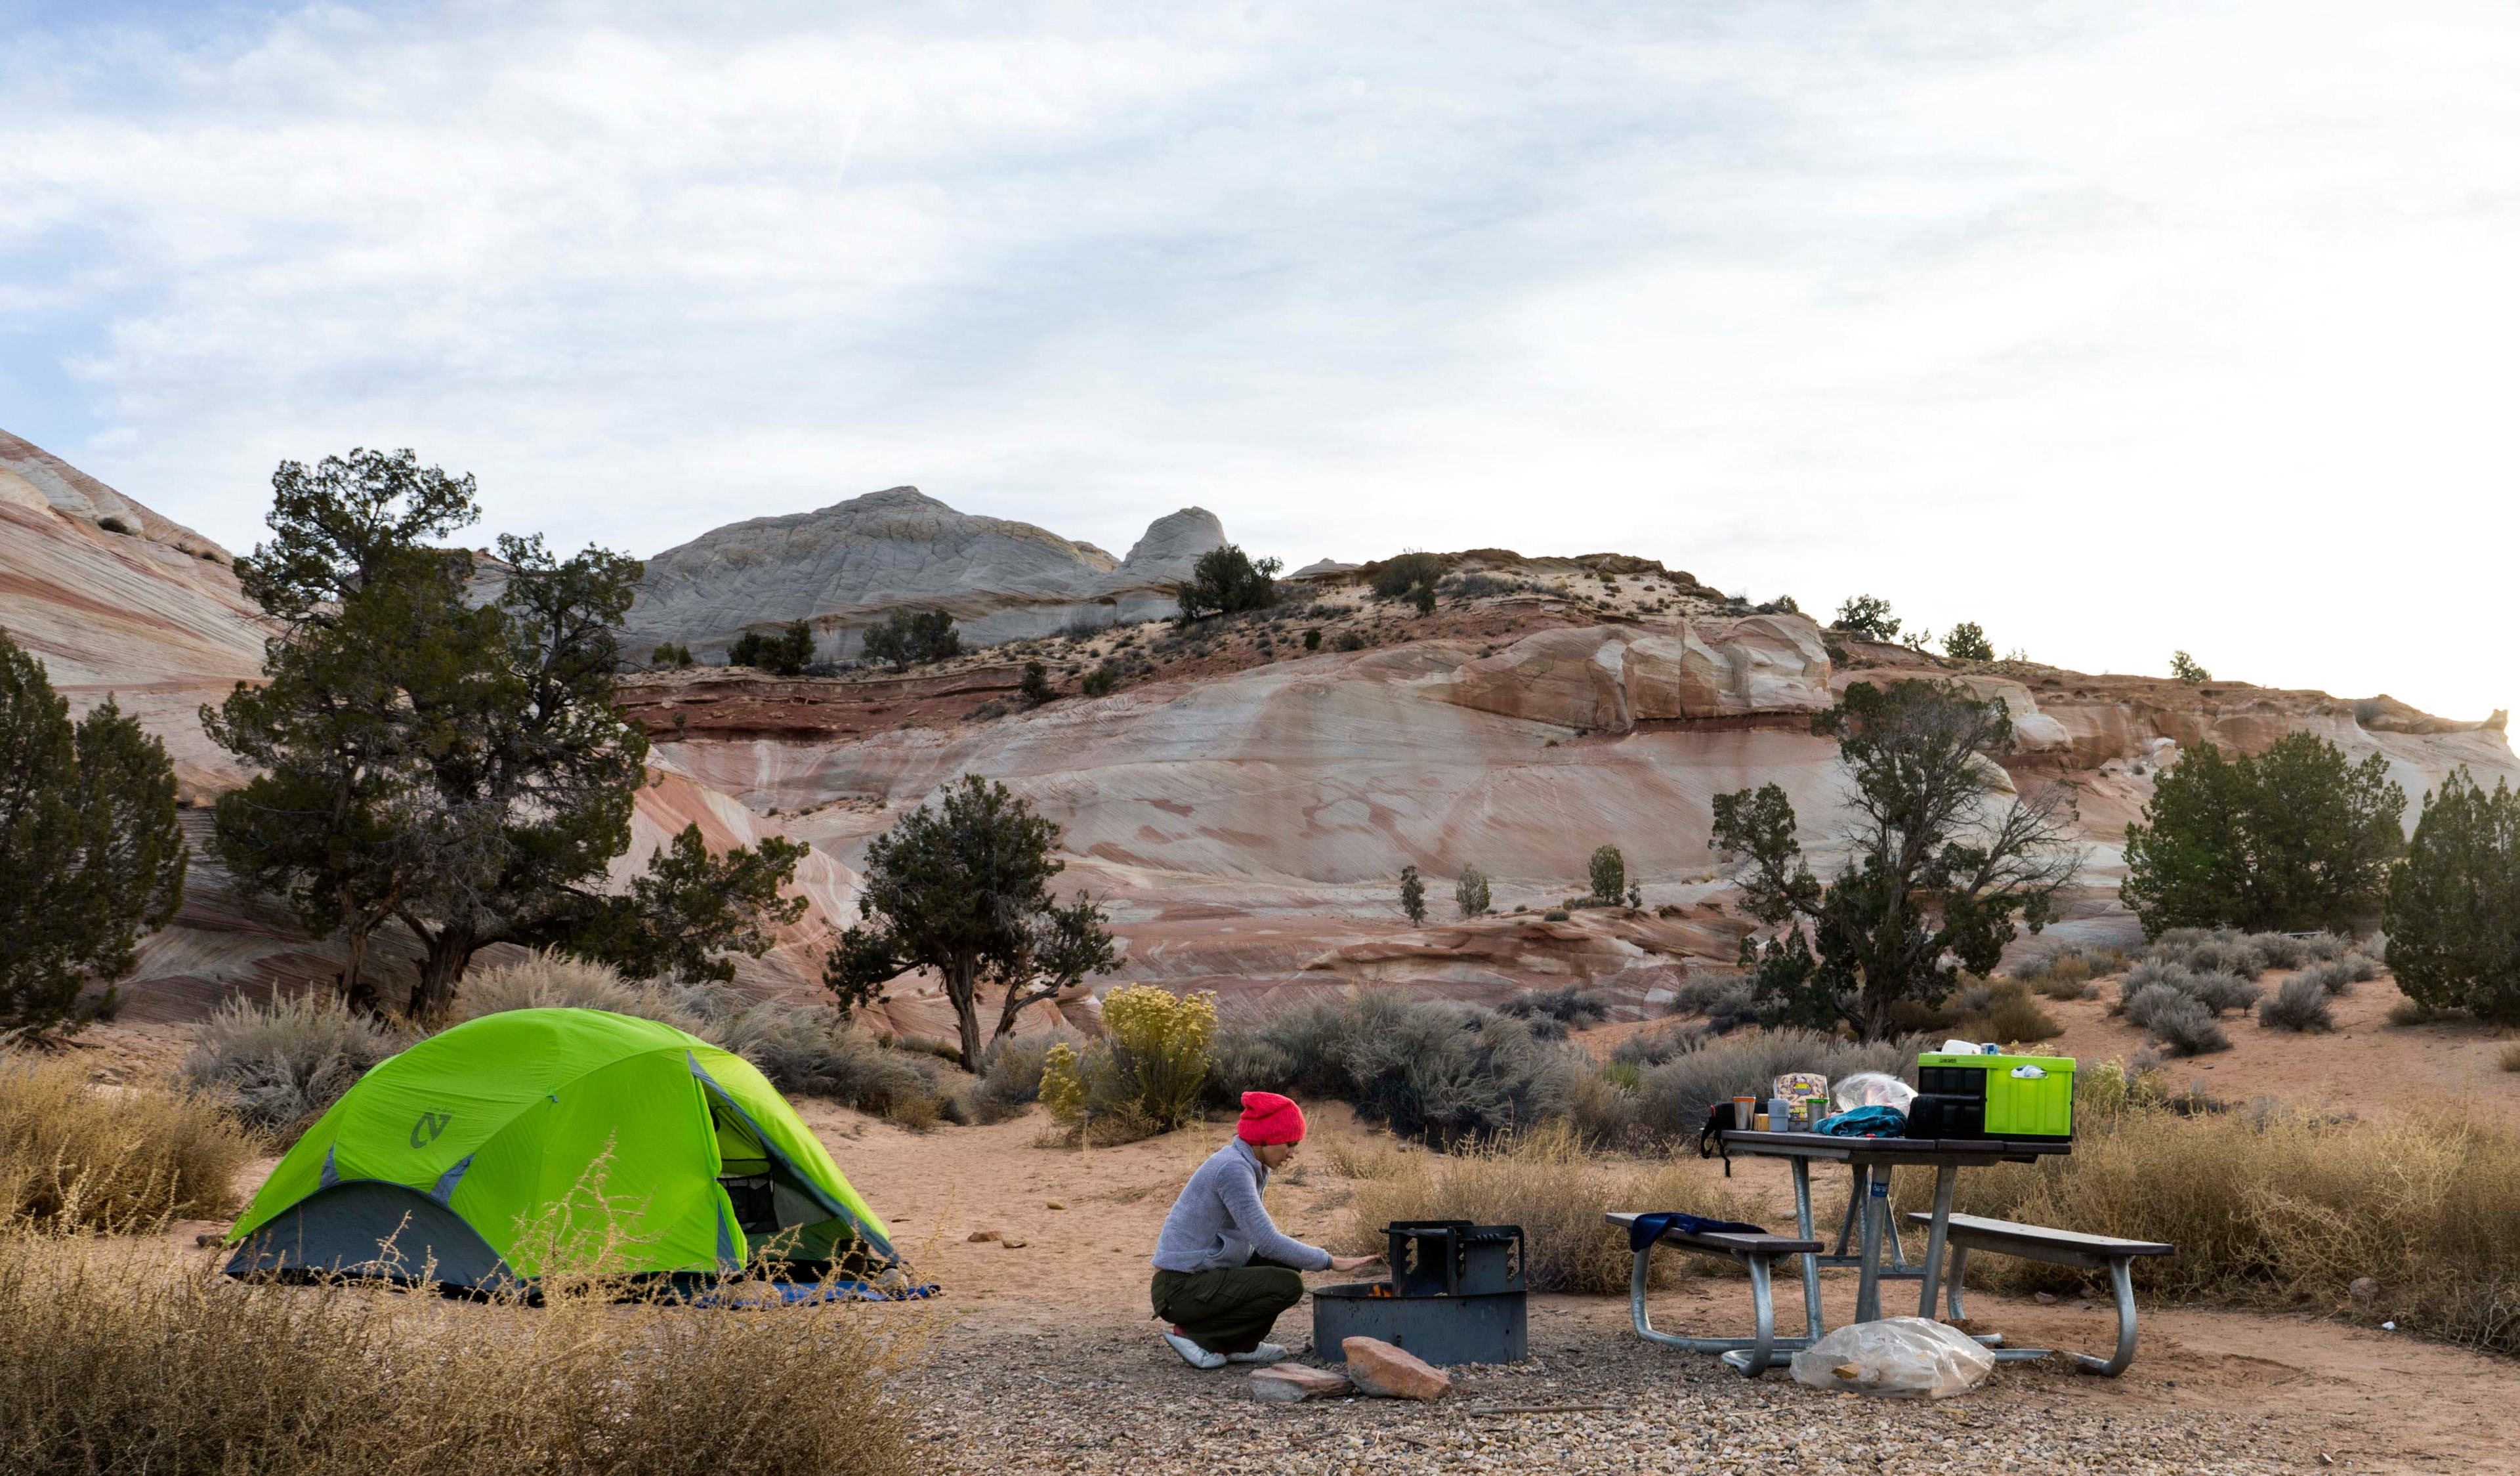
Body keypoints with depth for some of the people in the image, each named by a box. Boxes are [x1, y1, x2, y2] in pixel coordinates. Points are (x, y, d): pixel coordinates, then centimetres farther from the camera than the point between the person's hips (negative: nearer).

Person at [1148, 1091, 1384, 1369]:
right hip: (1182, 1290, -10)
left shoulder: (1252, 1167, 10)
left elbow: (1257, 1235, 18)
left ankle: (1238, 1345, 8)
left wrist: (1311, 1255, 3)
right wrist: (1330, 1262, -15)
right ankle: (1193, 1335, -8)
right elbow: (1267, 1242, -23)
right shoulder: (1232, 1168, -20)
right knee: (1288, 1285, -17)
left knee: (1288, 1263, 8)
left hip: (1205, 1276, 10)